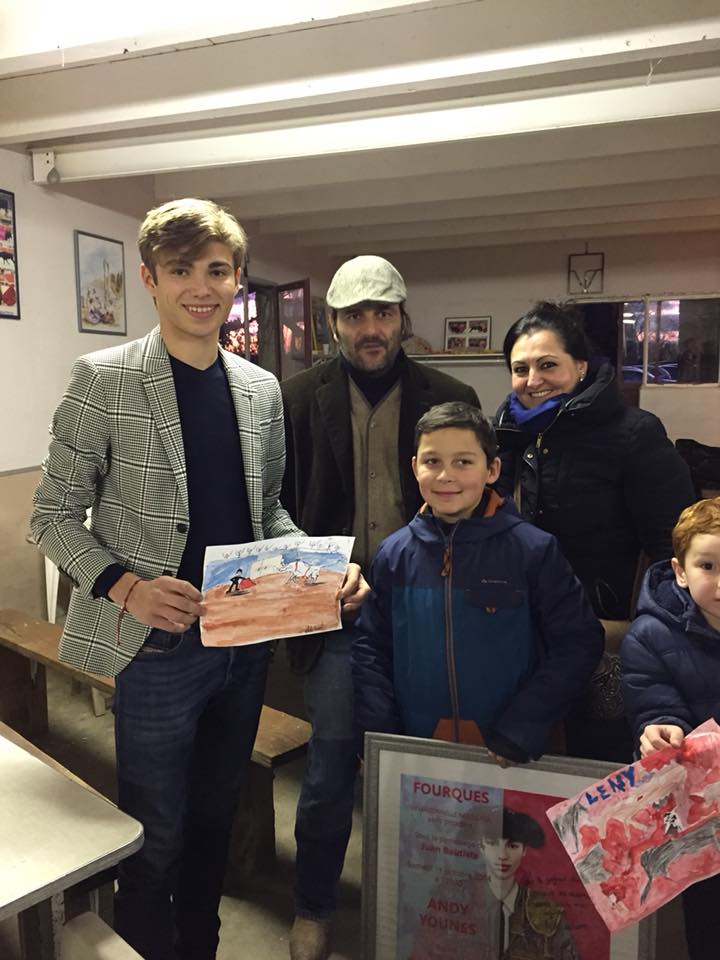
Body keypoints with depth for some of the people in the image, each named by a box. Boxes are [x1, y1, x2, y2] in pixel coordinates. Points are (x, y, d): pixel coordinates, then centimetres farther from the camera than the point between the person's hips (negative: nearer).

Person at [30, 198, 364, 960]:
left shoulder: (262, 389, 4)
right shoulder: (103, 380, -9)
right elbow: (54, 517, -6)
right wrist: (124, 585, -22)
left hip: (247, 638, 5)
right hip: (159, 645, -4)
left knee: (216, 818, 23)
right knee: (156, 835, 14)